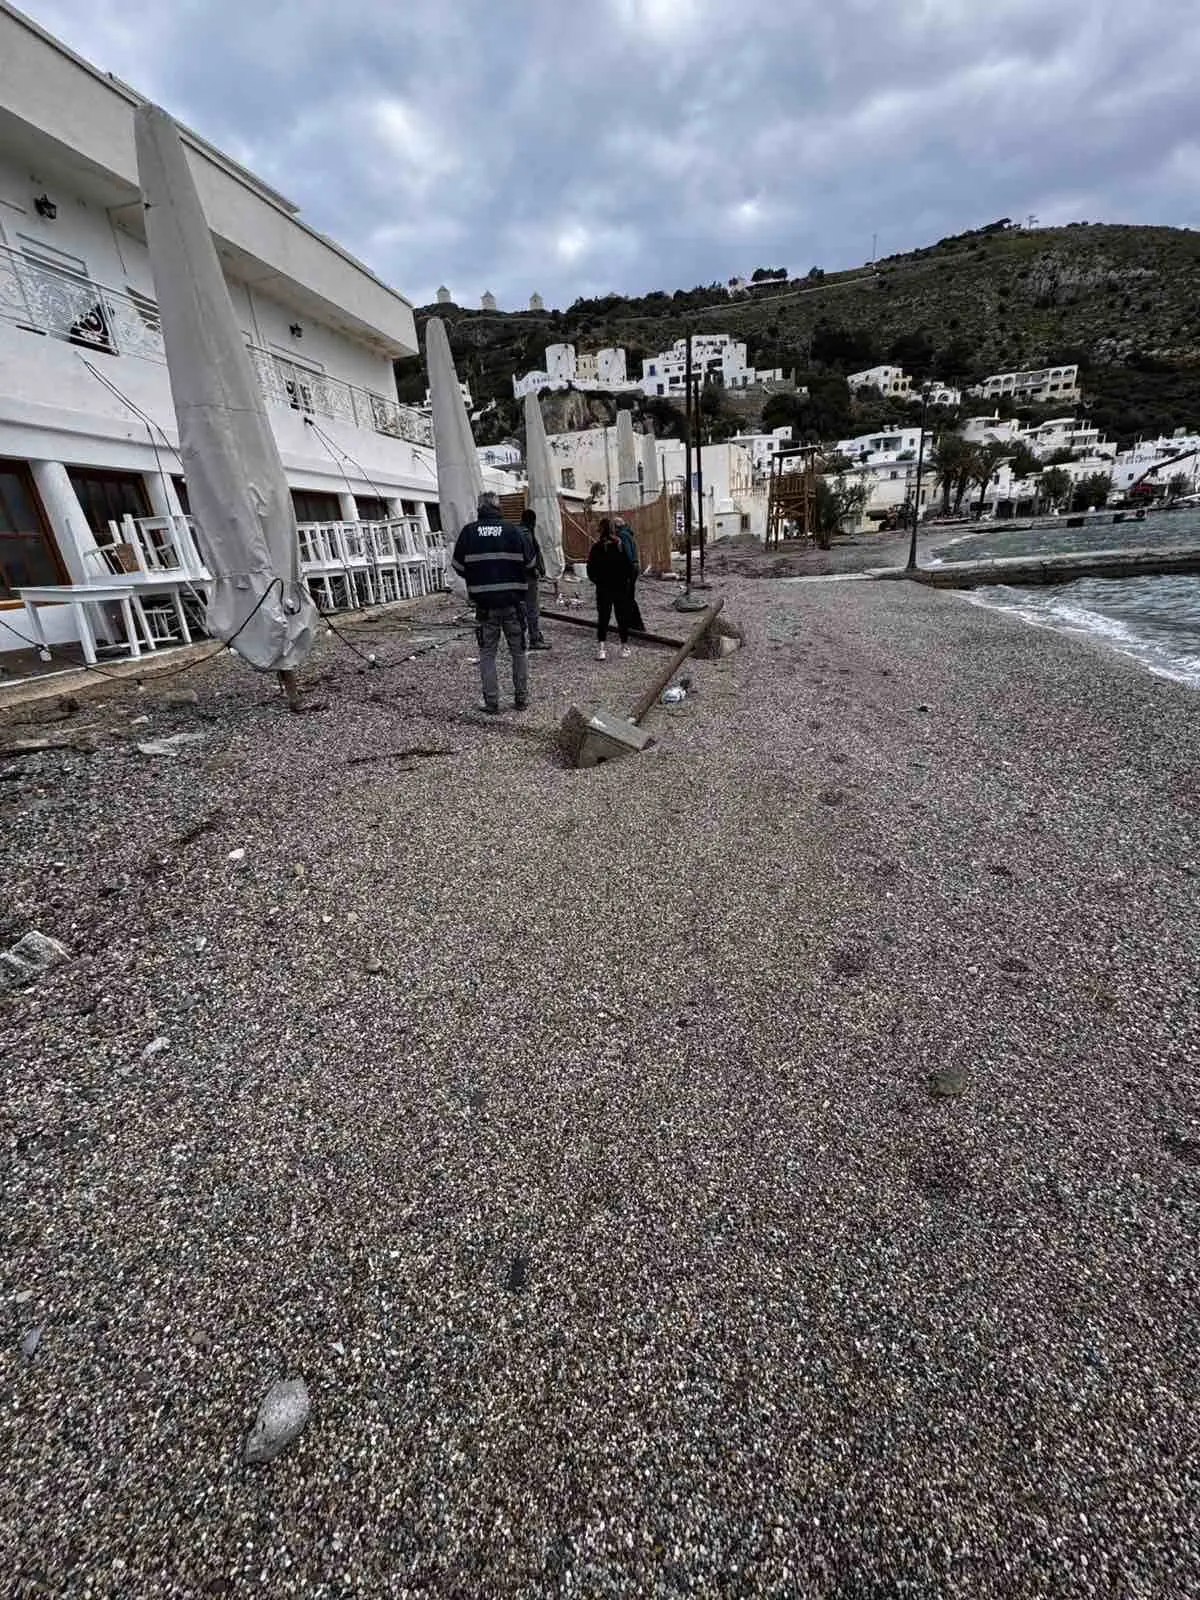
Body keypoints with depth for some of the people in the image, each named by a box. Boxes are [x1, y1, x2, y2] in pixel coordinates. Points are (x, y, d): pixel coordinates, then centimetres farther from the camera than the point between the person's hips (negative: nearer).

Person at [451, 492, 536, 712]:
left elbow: (458, 566, 3)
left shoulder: (468, 531, -1)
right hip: (513, 602, 0)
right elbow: (529, 565, 0)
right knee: (518, 651, 12)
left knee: (487, 654, 9)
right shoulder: (513, 530, -3)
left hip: (484, 603, 0)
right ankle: (522, 698, 16)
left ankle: (491, 702, 7)